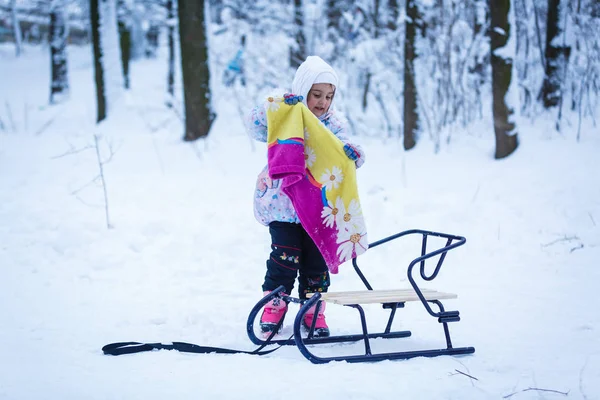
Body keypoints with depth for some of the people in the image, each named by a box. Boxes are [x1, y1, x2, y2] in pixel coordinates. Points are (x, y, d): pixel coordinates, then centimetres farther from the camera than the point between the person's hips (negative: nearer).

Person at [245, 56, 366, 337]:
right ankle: (273, 309, 7)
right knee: (286, 257, -9)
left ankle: (314, 313, 18)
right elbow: (255, 125, -21)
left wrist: (353, 153, -26)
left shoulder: (331, 124, 4)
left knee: (316, 259, 6)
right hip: (283, 202, -3)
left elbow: (348, 155, -2)